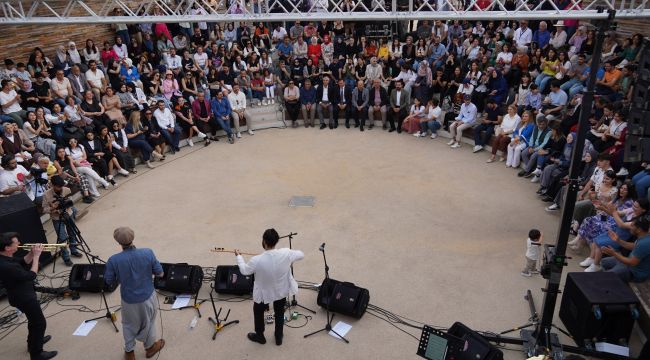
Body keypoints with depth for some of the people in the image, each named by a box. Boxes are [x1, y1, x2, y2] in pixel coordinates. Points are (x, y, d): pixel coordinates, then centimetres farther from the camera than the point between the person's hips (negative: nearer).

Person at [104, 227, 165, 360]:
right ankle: (150, 347, 44)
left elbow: (109, 281, -7)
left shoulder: (113, 260, -23)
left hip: (128, 299, 0)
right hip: (147, 296, 0)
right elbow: (160, 274, -11)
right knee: (148, 322, 24)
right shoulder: (148, 253, -22)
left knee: (129, 324, 26)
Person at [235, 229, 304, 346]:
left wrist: (238, 256, 4)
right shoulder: (286, 253, -27)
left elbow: (244, 271, -12)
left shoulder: (257, 260, -33)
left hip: (264, 292, -2)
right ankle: (279, 337, 45)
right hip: (282, 290, 2)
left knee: (258, 311, 28)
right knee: (279, 313, 28)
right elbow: (301, 255, -7)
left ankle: (259, 336, 47)